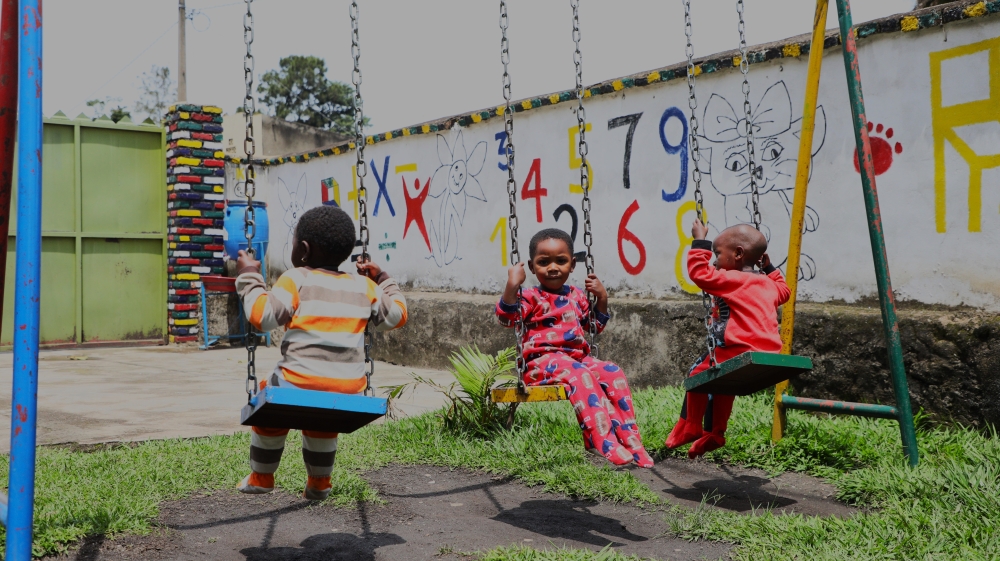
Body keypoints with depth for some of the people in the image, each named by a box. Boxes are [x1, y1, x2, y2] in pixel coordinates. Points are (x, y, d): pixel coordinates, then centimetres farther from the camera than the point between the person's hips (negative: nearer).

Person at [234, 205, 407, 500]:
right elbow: (396, 315, 19)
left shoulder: (296, 280, -2)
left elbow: (262, 316, -9)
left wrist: (249, 277, 3)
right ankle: (319, 483, 42)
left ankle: (261, 478, 35)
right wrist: (383, 279, 31)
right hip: (349, 392, 4)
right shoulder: (363, 286, 10)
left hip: (300, 384, -4)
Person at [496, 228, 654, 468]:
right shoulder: (532, 297, 1)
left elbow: (595, 326, 32)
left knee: (613, 373, -19)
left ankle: (629, 440, -18)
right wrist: (512, 286, -29)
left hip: (579, 357, 6)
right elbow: (507, 317, -16)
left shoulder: (577, 296, 19)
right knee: (580, 375, -35)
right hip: (542, 361, -6)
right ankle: (605, 444, -39)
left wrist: (602, 300, 16)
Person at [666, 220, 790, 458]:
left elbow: (700, 273, -17)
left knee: (698, 372, 8)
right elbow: (783, 290, 39)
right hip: (768, 357, 9)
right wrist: (769, 268, 41)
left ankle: (691, 426, 15)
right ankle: (715, 433, 32)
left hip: (741, 354, -9)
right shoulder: (768, 284, 18)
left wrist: (700, 241, -8)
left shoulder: (730, 279, -8)